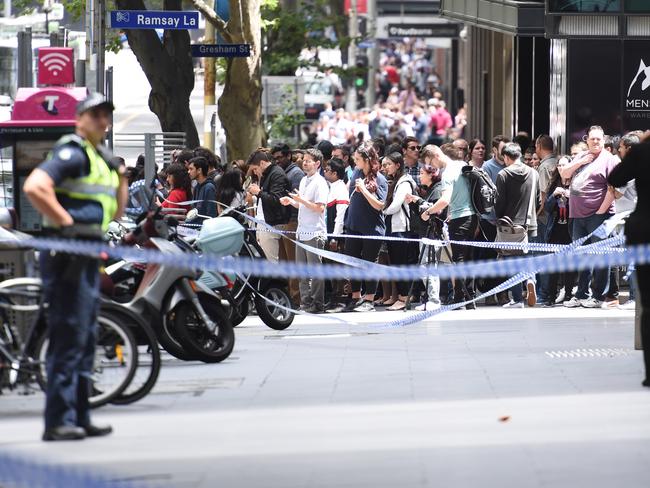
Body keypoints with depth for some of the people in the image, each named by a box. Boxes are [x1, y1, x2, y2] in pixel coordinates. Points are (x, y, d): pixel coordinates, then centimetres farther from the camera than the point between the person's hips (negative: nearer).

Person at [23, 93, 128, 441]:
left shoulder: (101, 159, 20)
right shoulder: (72, 153, -11)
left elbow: (115, 213, 25)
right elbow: (34, 187, -26)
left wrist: (121, 179, 11)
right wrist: (64, 220, -21)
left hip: (89, 256, 10)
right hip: (67, 253, -10)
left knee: (85, 338, 14)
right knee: (69, 336, -11)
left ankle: (79, 417, 21)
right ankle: (58, 421, -11)